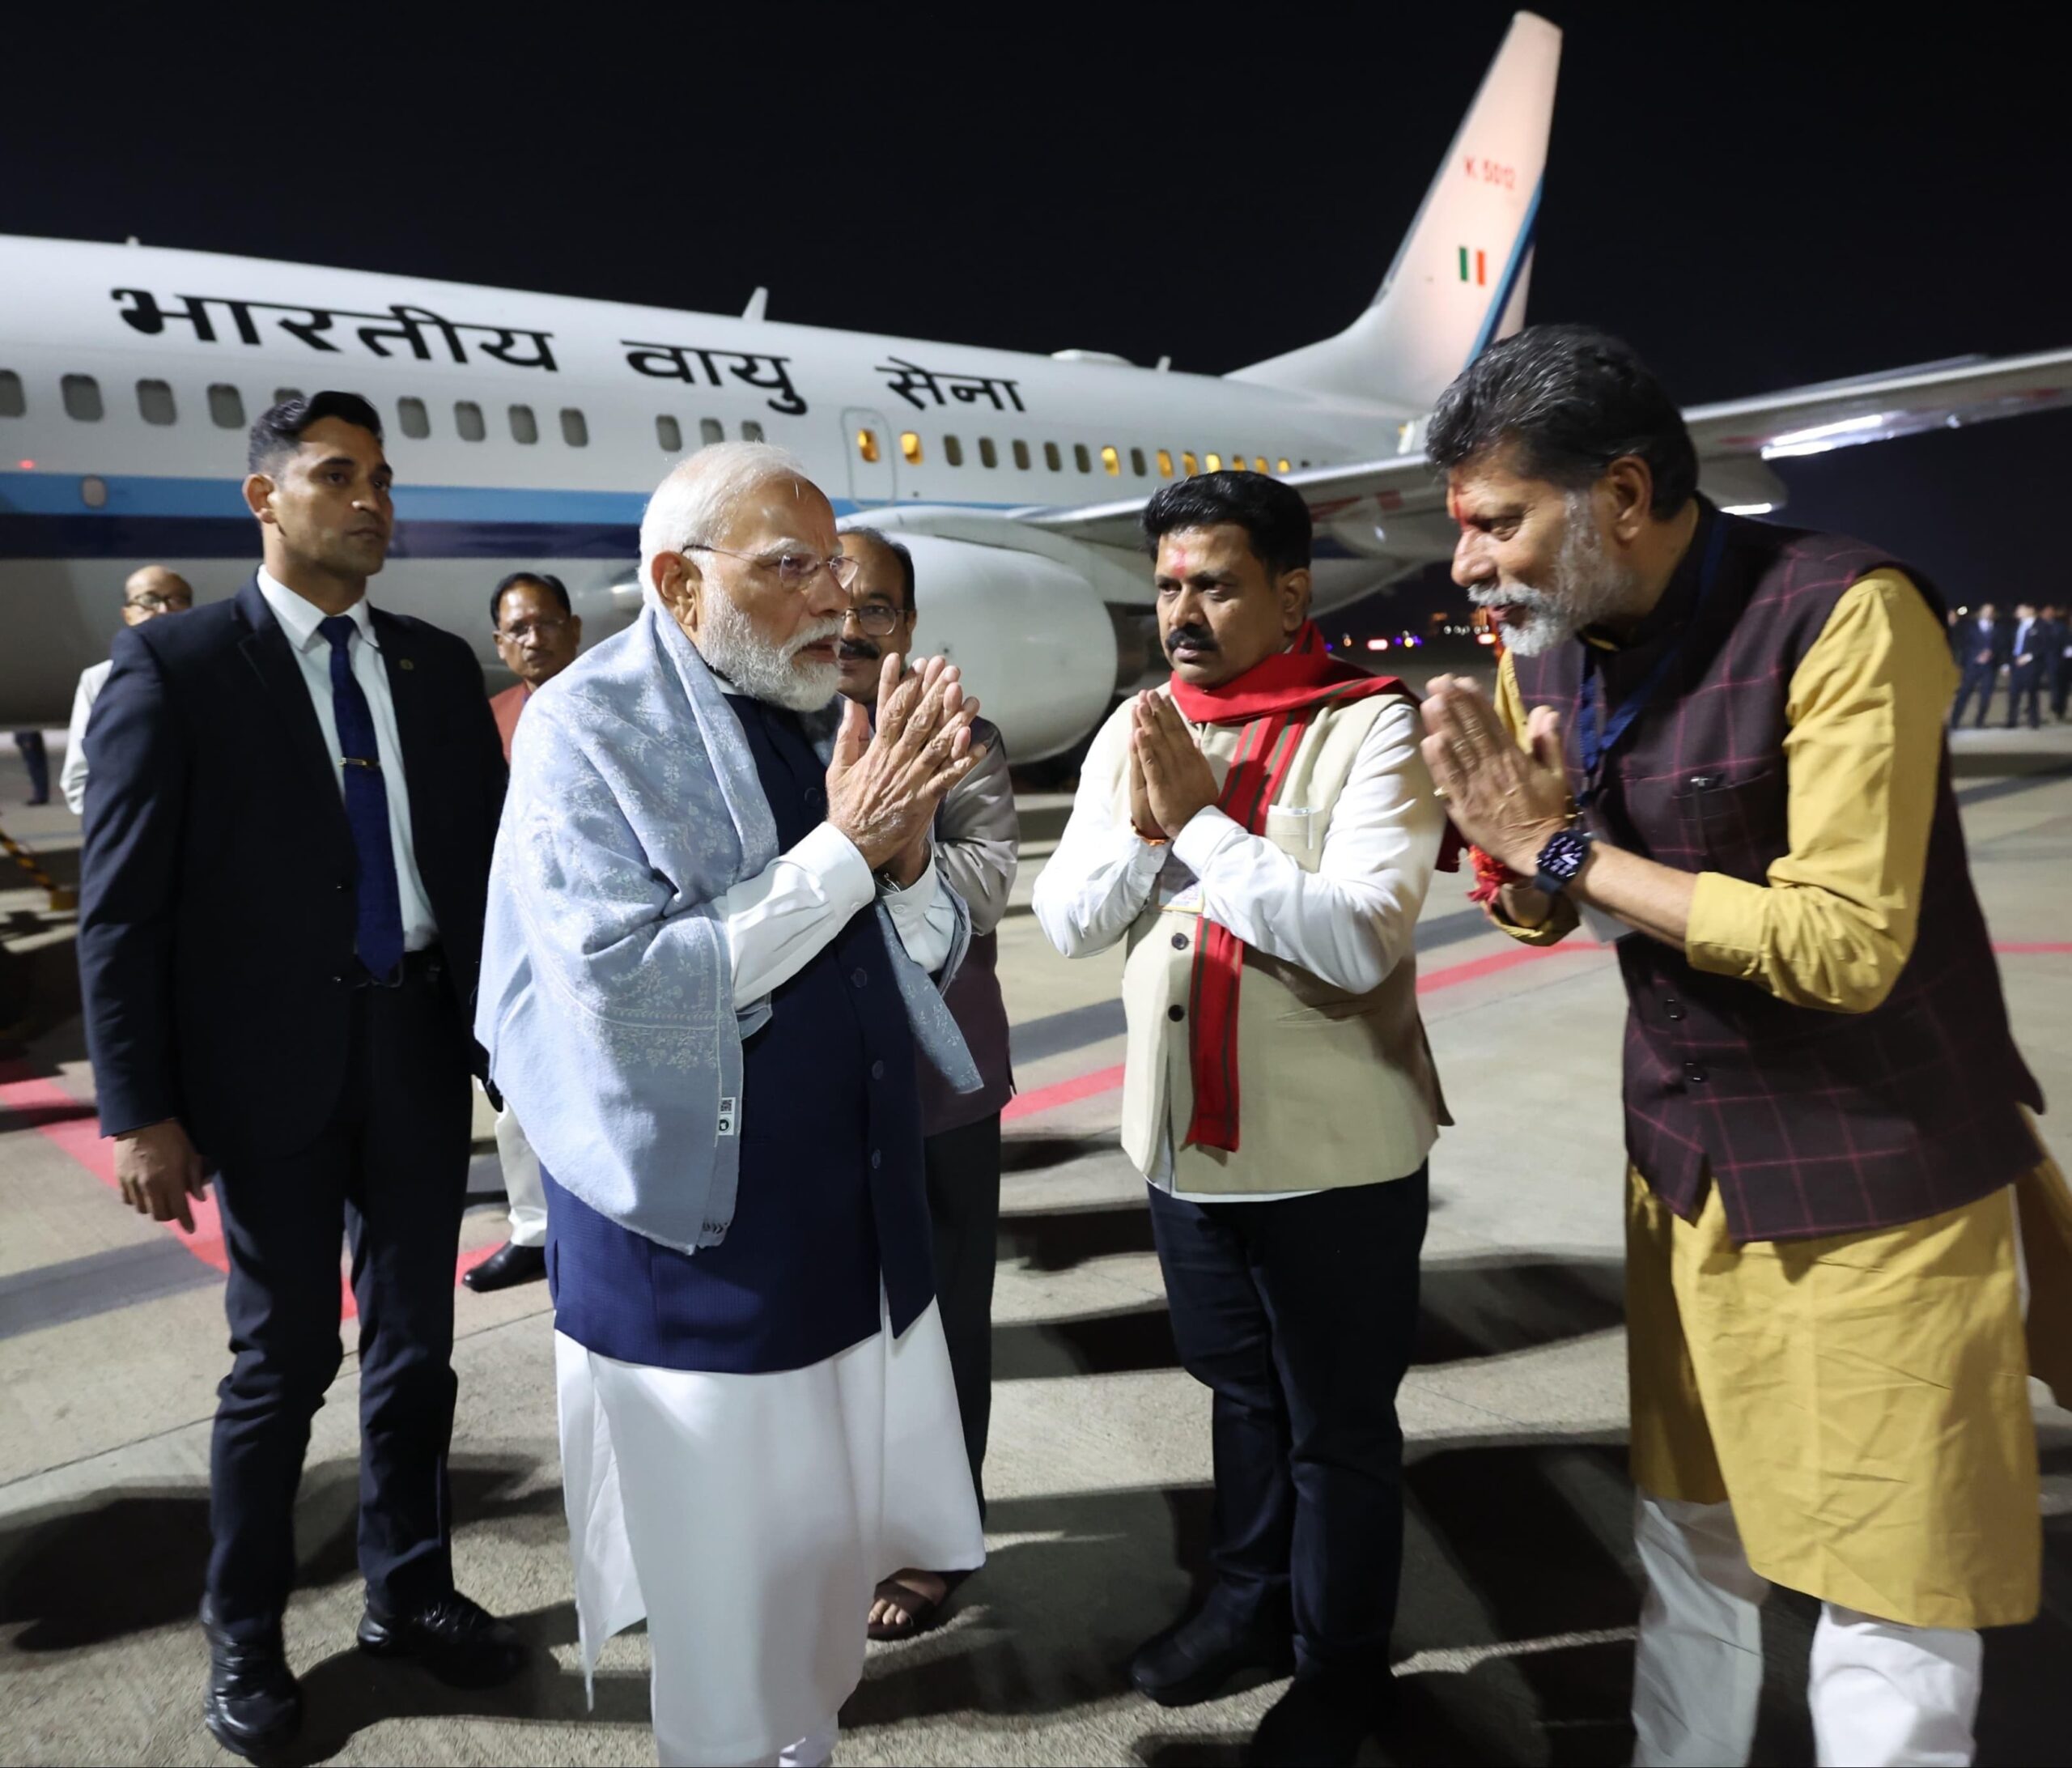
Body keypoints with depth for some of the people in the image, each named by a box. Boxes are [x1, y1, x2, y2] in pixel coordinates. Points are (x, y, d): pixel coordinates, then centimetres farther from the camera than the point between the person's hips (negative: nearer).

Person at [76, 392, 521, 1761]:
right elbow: (121, 906, -7)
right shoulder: (175, 666, -6)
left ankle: (409, 1594, 35)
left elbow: (488, 855, 7)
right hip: (271, 1062, -4)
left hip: (422, 1048, 4)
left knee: (416, 1342, 15)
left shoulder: (438, 665, 6)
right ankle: (245, 1637, 32)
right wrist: (142, 1112, -10)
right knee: (285, 1357, 9)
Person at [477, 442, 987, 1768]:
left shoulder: (828, 721, 5)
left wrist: (907, 855, -14)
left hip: (862, 1217, 6)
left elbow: (929, 957, 8)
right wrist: (844, 847, -24)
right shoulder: (588, 728, -13)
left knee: (834, 1561, 22)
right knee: (728, 1604, 13)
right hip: (700, 1238, -6)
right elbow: (628, 991, -23)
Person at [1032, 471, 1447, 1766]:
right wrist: (1142, 827, -17)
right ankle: (1253, 1602, 46)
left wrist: (1201, 819, -24)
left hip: (1336, 1154, -5)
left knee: (1340, 1428, 12)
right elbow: (1066, 923, 1)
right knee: (1241, 1393, 24)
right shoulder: (1134, 730, 4)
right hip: (1185, 1141, 6)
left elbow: (1361, 938, -26)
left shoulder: (1370, 726, -15)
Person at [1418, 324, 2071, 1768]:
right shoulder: (1546, 650, 0)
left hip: (1874, 1185, -5)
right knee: (1691, 1544, 18)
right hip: (1681, 1166, 6)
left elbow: (1847, 947, -25)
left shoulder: (1844, 616, -20)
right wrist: (1514, 849, -14)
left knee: (1887, 1596, 7)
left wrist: (1568, 844, -20)